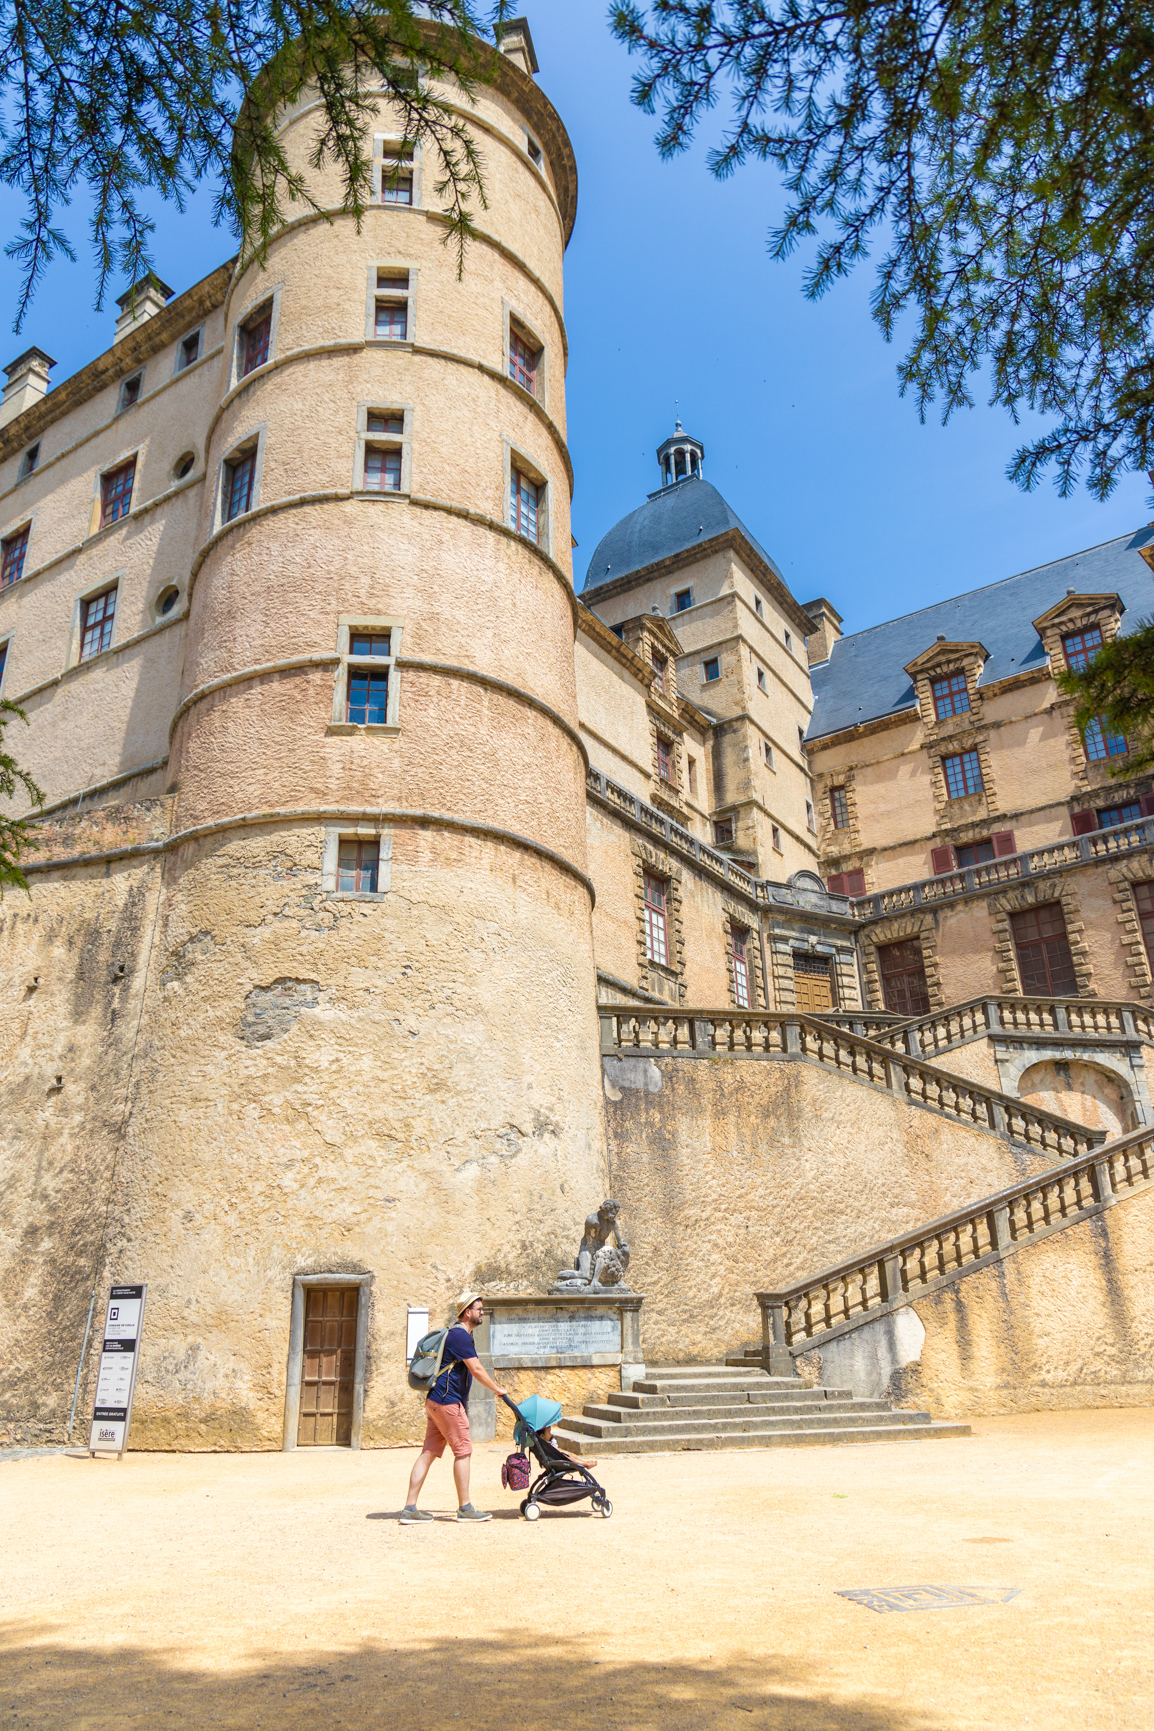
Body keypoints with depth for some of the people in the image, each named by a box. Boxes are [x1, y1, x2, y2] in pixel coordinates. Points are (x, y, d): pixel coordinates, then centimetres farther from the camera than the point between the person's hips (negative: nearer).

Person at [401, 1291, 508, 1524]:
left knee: (428, 1453, 8)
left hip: (435, 1401, 10)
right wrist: (497, 1389, -5)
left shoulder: (459, 1334, 18)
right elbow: (476, 1369, -17)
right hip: (447, 1401, -10)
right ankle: (465, 1509, 6)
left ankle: (410, 1509, 8)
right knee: (463, 1451, -1)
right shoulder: (460, 1335, -14)